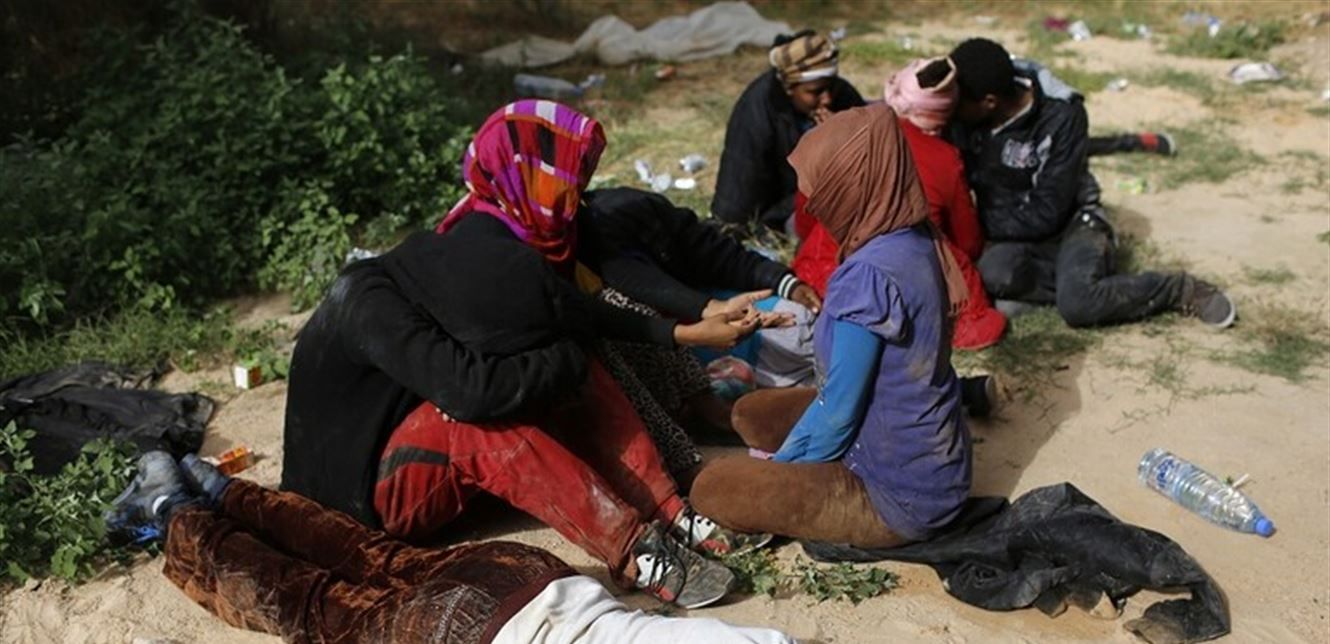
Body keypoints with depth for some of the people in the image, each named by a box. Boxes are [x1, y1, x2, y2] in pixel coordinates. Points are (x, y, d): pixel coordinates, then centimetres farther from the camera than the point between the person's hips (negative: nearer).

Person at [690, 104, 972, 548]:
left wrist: (780, 467, -3)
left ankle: (867, 523, 2)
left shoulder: (869, 275, -29)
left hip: (902, 494, -9)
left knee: (712, 490, -11)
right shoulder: (916, 242, -2)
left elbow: (839, 408, -21)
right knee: (751, 413, 18)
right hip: (930, 460, 9)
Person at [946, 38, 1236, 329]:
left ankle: (1182, 289, -8)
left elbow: (1048, 213, -22)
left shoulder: (1061, 116, -21)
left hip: (1071, 222, -3)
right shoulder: (958, 118, -12)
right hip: (1012, 233, 3)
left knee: (1077, 304, -31)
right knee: (995, 274, -33)